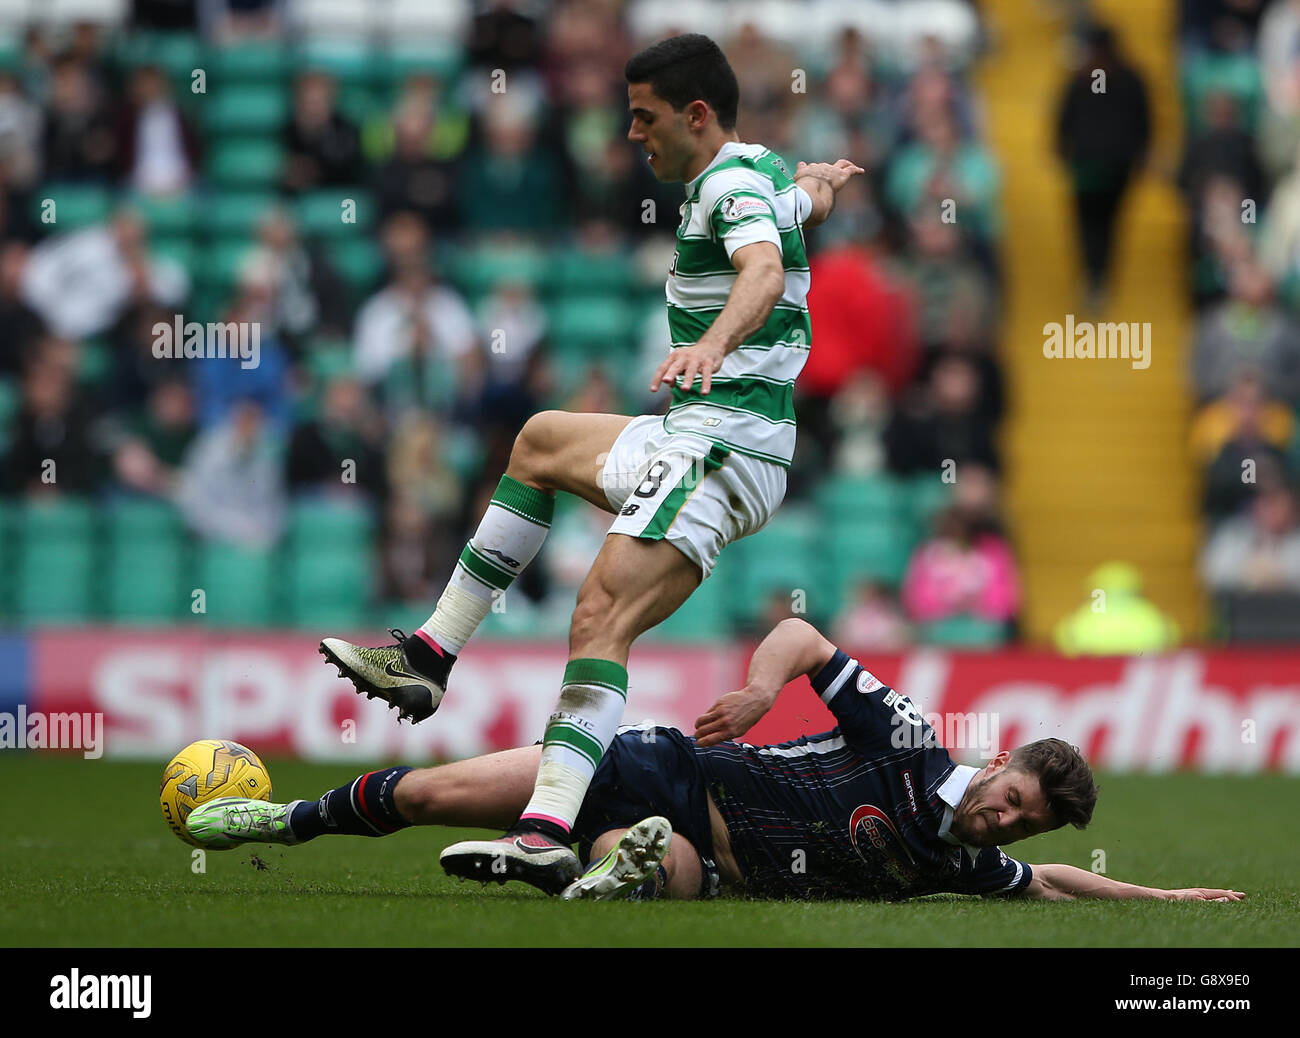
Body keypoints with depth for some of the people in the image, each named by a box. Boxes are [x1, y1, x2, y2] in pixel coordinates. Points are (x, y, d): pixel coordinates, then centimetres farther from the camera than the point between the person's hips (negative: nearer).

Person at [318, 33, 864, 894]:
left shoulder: (732, 182, -14)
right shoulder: (762, 173, 16)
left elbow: (764, 271, -36)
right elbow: (814, 196, 41)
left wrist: (712, 342, -53)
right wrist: (817, 181, 62)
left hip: (720, 449, -11)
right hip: (701, 435, 11)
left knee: (601, 621, -26)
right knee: (542, 440, 30)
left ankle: (550, 832, -41)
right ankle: (431, 655, 28)